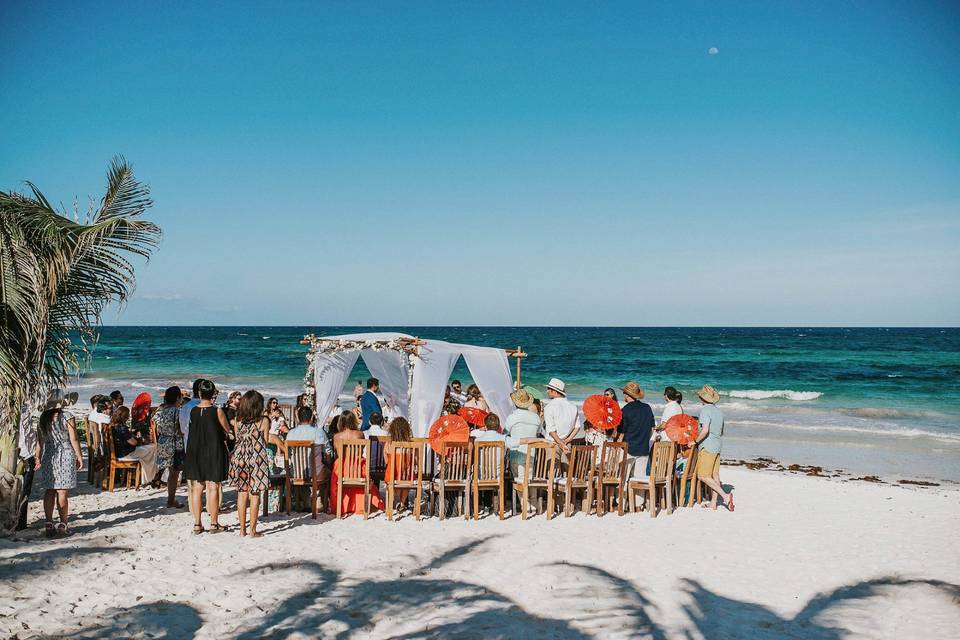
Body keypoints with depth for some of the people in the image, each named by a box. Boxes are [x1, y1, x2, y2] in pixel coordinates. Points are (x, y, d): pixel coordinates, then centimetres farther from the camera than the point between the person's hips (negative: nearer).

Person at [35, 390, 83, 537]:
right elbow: (74, 440, -9)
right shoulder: (67, 418, -11)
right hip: (65, 457, -4)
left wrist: (38, 459, 16)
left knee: (49, 492, 9)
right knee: (62, 493, 0)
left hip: (48, 458, 4)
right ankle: (62, 525, 4)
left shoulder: (43, 419, 2)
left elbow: (39, 442, 6)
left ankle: (49, 524, 10)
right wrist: (80, 457, 1)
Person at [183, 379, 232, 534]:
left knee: (197, 488, 9)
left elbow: (191, 428, 10)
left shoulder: (193, 411, -2)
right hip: (214, 451, -3)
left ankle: (197, 524, 11)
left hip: (195, 452, 3)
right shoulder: (217, 411, -11)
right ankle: (214, 524, 6)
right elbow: (227, 429, 0)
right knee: (213, 487, 2)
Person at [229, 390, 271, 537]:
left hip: (239, 457, 3)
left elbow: (237, 439, 11)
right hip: (257, 458, -3)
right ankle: (253, 530, 5)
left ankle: (242, 530, 14)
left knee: (242, 494, 10)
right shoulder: (263, 420, -7)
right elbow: (265, 442, 0)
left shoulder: (237, 420, 3)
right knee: (254, 496, 3)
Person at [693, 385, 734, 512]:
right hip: (717, 446, 9)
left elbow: (705, 430, -24)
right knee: (715, 475, 10)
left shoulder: (705, 410, -14)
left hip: (707, 447, -9)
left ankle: (725, 495, -13)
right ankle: (713, 502, 14)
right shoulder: (719, 411, 12)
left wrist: (695, 441, -14)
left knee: (703, 476, -6)